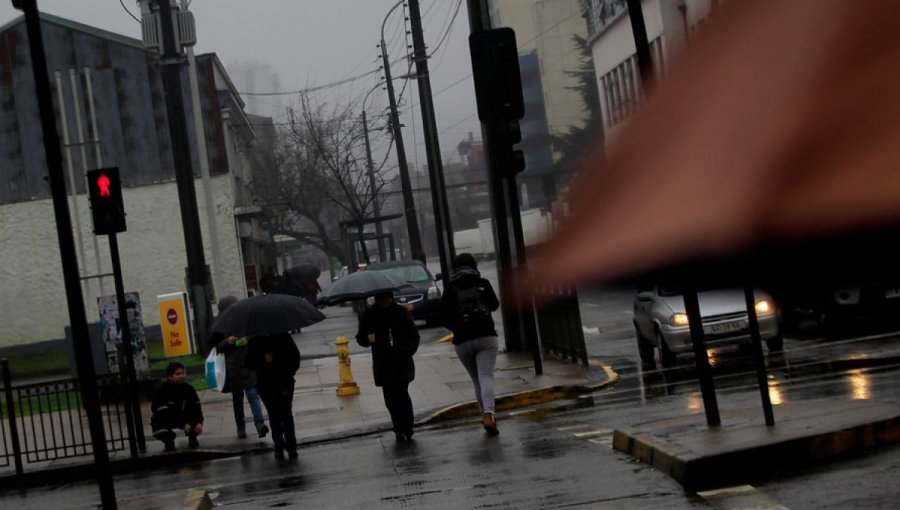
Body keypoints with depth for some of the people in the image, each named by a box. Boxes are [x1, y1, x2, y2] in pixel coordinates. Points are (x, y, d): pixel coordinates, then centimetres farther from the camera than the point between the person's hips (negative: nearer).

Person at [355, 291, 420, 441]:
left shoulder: (401, 312, 4)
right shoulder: (370, 315, 6)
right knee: (390, 398, 2)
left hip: (402, 363, -2)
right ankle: (401, 430, 10)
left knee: (402, 395, -8)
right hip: (383, 364, 2)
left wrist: (409, 350, -8)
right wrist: (367, 339, -13)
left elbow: (414, 335, 9)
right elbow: (360, 338, 10)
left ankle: (406, 429, -3)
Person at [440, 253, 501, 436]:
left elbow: (444, 318, -2)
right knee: (486, 377, -11)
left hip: (463, 341, 1)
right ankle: (488, 413, -33)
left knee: (477, 381, 13)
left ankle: (486, 415, 12)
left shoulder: (450, 289, 0)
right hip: (486, 337, -1)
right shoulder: (483, 284, 3)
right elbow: (494, 304, 18)